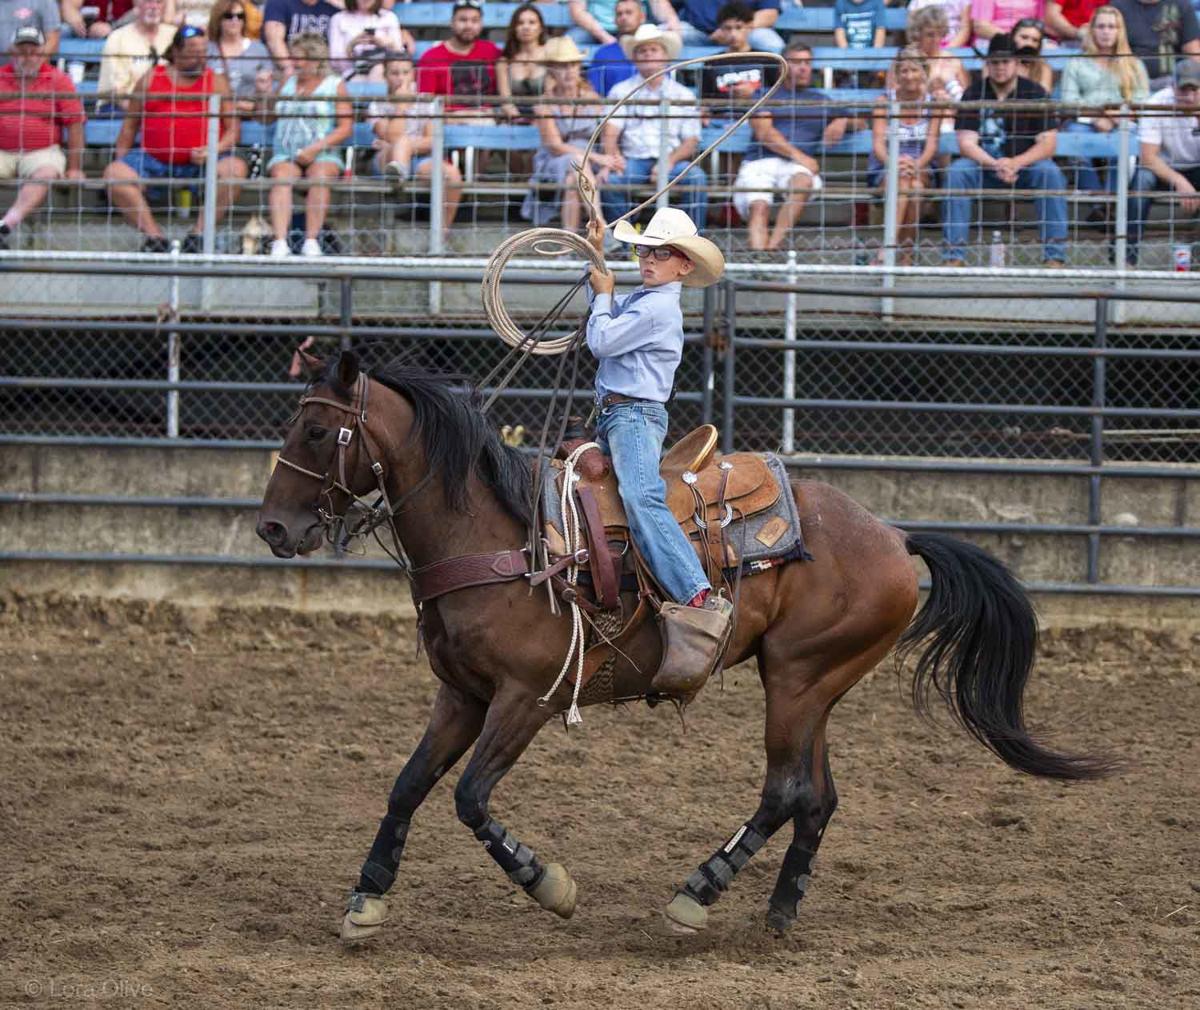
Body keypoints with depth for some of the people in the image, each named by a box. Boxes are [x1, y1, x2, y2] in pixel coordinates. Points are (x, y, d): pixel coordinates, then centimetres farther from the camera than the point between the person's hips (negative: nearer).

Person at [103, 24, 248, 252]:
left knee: (235, 168, -31)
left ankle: (199, 234, -23)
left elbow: (232, 129, 7)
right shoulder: (150, 80, 11)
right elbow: (130, 125, 16)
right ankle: (155, 237, -24)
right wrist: (121, 158, 7)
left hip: (201, 163, -1)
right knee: (114, 173, -24)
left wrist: (213, 150, -12)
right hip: (154, 159, 1)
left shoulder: (216, 82, 10)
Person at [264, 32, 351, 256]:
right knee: (282, 178, -31)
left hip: (323, 154, -2)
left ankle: (311, 241, -39)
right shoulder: (289, 83, 21)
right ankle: (280, 242, -45)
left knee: (319, 176, -36)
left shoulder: (335, 85, 7)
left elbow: (346, 128, -2)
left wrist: (316, 148, -14)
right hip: (285, 155, 2)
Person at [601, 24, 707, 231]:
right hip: (633, 159, 0)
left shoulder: (683, 95, 15)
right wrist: (614, 156, -22)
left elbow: (691, 141, 8)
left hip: (673, 161, 1)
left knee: (697, 177, -30)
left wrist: (670, 161, -13)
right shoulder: (621, 91, 14)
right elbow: (610, 133, 2)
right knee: (611, 179, -32)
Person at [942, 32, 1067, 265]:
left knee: (1050, 172, -31)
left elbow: (1047, 144, -9)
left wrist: (1015, 163, -27)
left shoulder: (1035, 93, -2)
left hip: (1024, 167, 0)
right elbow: (966, 144, -10)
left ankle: (1055, 256, -30)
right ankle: (954, 255, -31)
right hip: (983, 165, 0)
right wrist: (996, 165, -29)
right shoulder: (974, 94, -2)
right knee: (956, 172, -29)